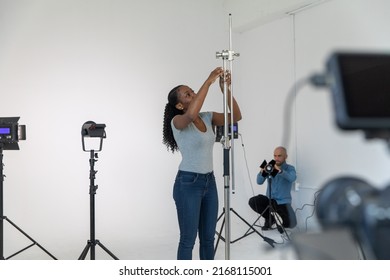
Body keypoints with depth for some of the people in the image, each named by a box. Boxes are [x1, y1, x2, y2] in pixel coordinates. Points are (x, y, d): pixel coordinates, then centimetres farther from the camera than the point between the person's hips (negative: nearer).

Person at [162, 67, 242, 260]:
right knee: (188, 240, 1)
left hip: (209, 181, 7)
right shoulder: (177, 121, -13)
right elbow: (192, 114, -37)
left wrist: (226, 89, -15)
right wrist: (208, 81, -32)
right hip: (188, 183, -7)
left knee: (208, 238, 14)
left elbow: (236, 116, -2)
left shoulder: (207, 117, 7)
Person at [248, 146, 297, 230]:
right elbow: (259, 182, -7)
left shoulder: (290, 168, -4)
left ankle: (281, 219, 19)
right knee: (252, 201, -24)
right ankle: (270, 218, 2)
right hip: (269, 199, 2)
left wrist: (279, 170, -42)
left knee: (290, 224, -22)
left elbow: (292, 178, -27)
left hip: (283, 202, -2)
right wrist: (262, 171, -28)